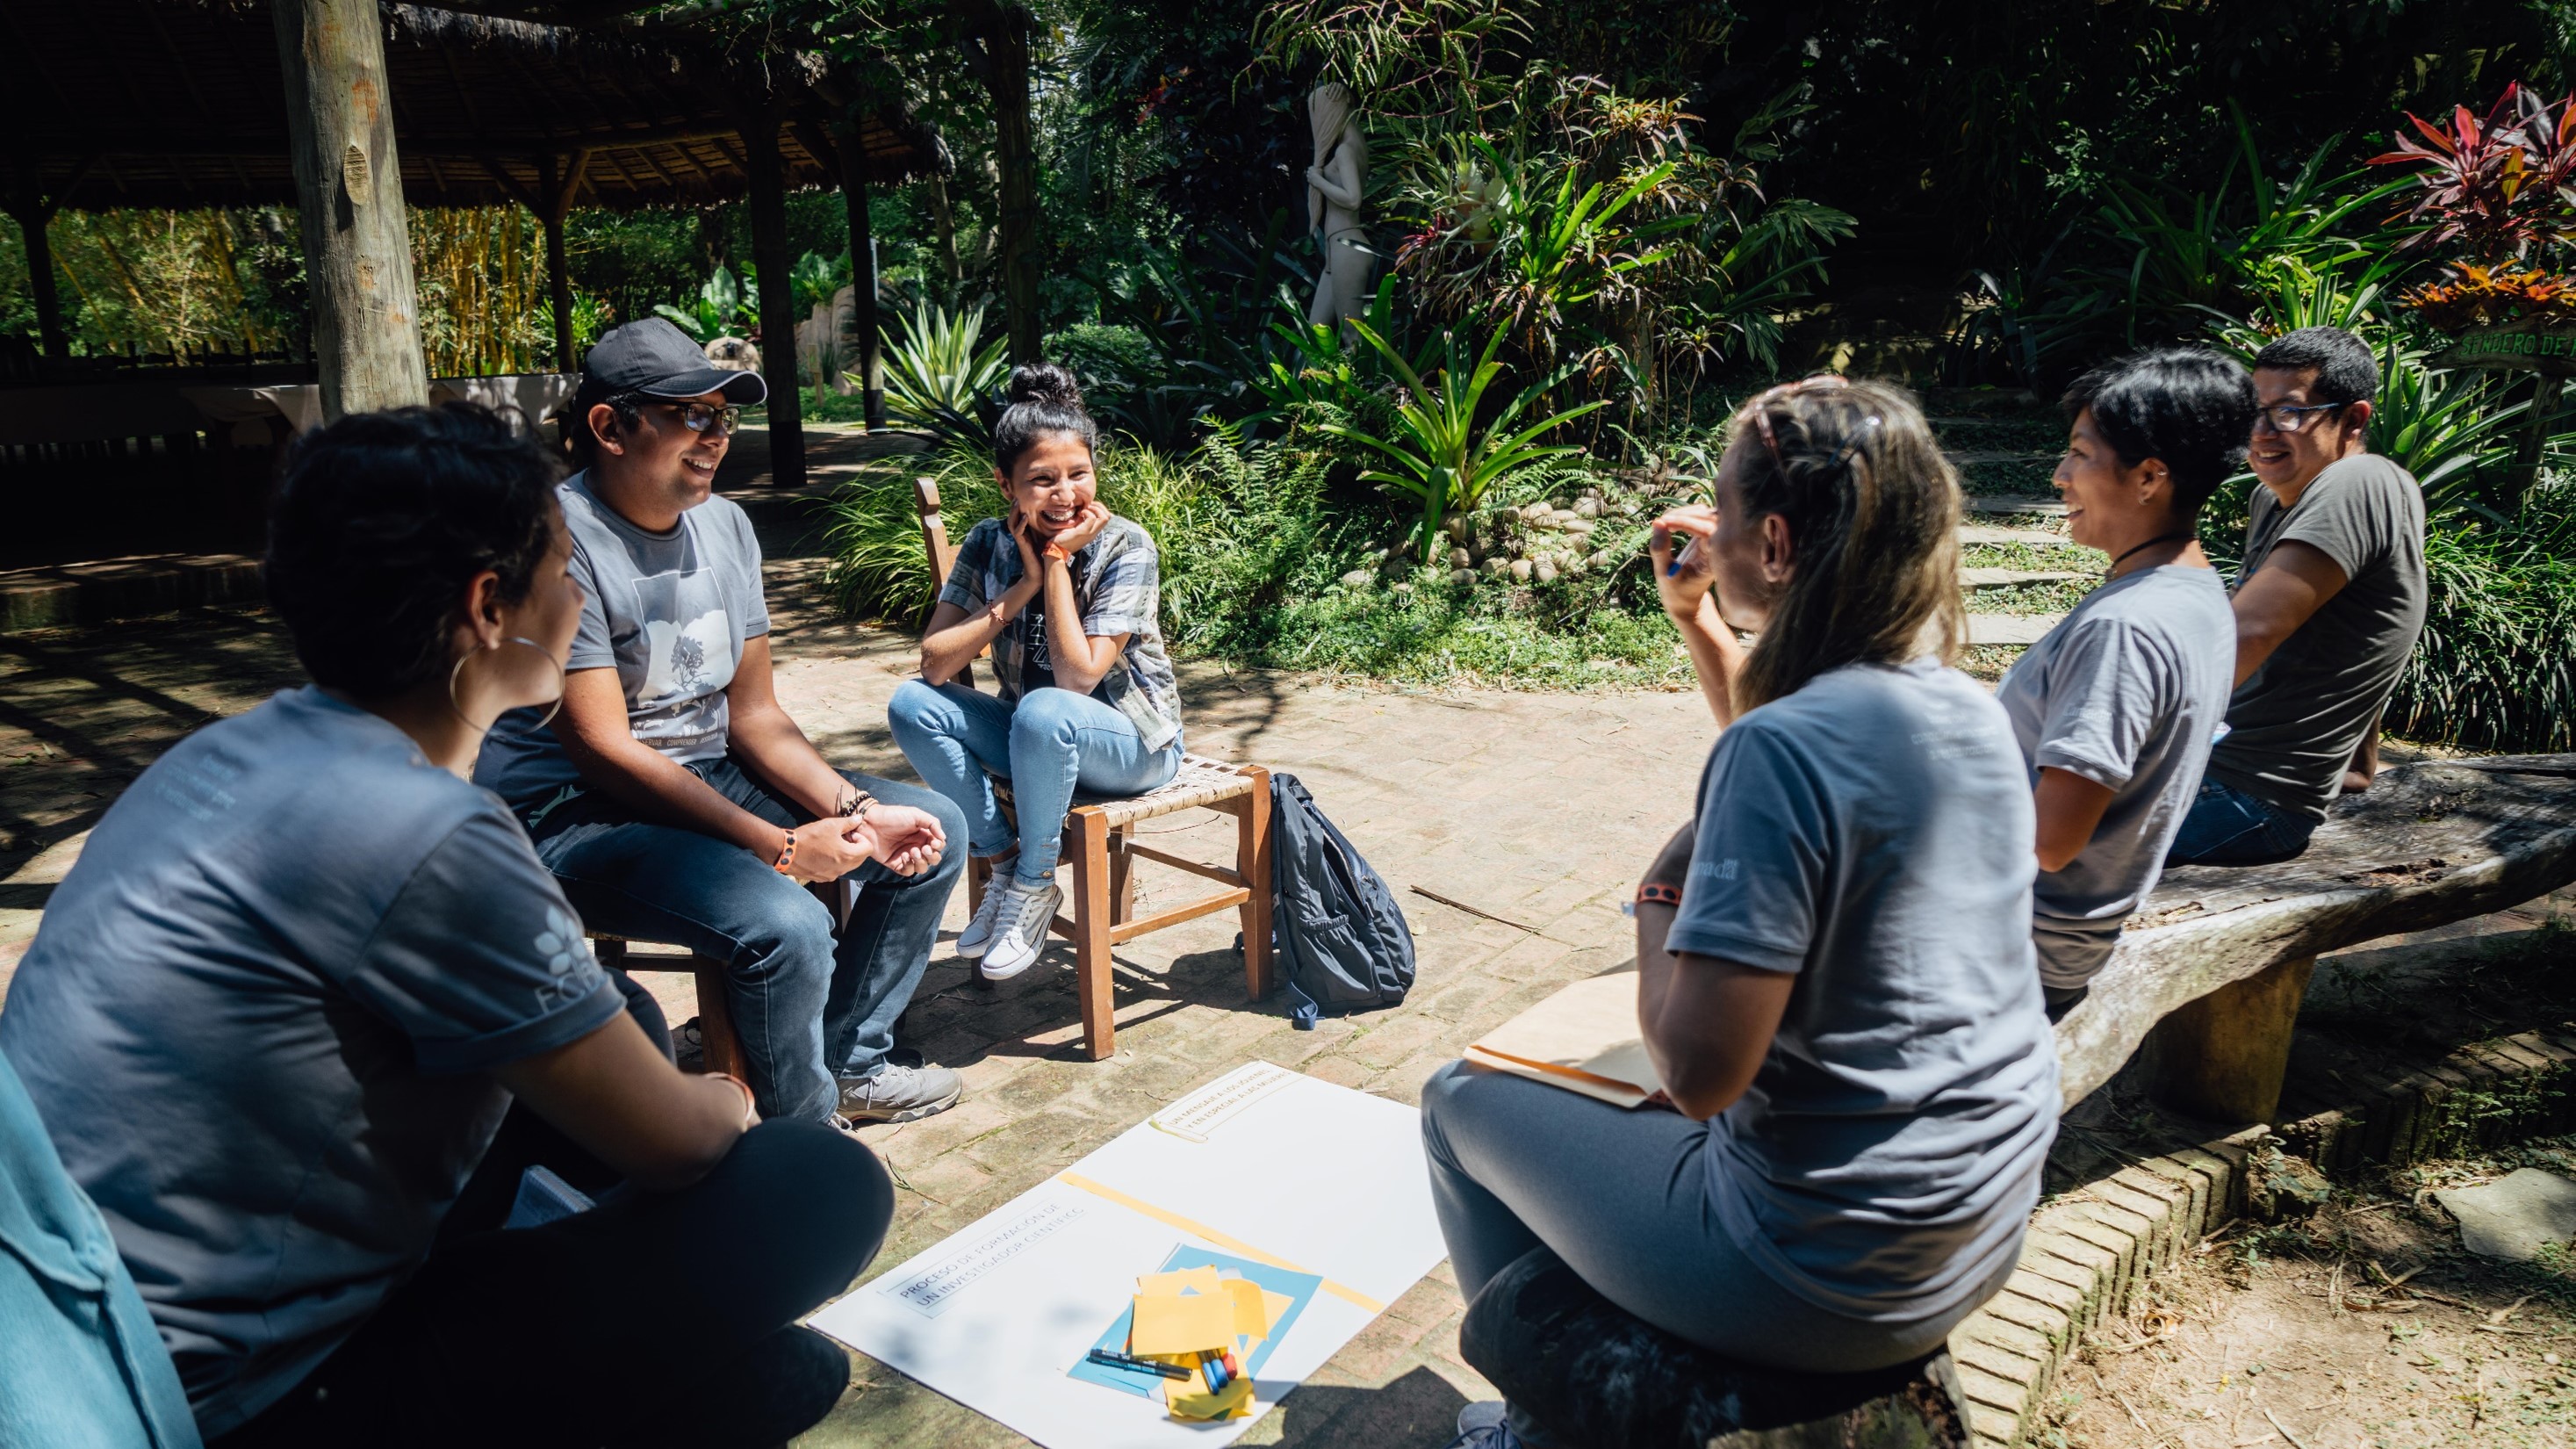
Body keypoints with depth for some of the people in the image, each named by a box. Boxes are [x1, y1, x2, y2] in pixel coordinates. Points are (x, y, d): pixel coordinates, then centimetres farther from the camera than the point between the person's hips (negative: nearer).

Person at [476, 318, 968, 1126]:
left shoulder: (725, 526, 5)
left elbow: (753, 715, 5)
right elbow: (604, 750, -22)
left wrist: (857, 810, -11)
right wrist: (779, 846, -25)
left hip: (713, 777, 9)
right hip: (576, 816, -8)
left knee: (932, 827, 5)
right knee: (783, 924, -32)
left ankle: (849, 1061, 16)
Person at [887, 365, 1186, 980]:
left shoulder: (1125, 547, -18)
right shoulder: (989, 546, -5)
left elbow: (1077, 678, -26)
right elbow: (935, 663, -15)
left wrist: (1058, 561, -24)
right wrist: (1024, 585, -20)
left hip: (1133, 743, -5)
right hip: (1036, 740, 5)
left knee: (1043, 712, -36)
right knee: (912, 705, -18)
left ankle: (1035, 884, -12)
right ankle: (1004, 864, -5)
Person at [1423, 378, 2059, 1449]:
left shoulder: (1787, 742, -27)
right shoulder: (1969, 708, -2)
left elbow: (1696, 1070, -28)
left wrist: (1657, 909, -10)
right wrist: (1698, 620, 13)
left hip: (1831, 1283, -8)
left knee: (1462, 1100, 13)